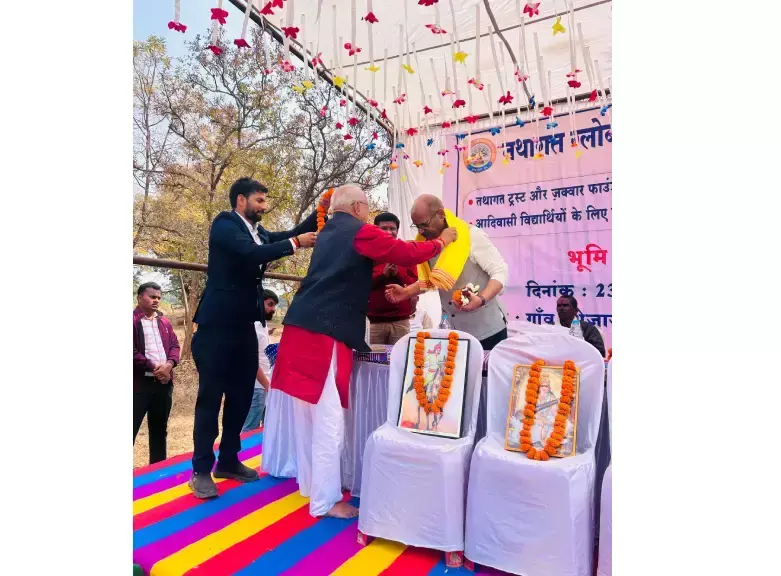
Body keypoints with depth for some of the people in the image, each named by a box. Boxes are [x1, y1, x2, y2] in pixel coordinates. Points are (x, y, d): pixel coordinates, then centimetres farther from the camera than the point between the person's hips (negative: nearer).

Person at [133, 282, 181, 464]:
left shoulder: (164, 322, 14)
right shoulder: (133, 321, -6)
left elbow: (175, 345, 10)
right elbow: (132, 352, -14)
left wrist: (169, 364, -9)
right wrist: (154, 368, -15)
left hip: (164, 382, 6)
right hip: (140, 382, -6)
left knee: (160, 428, 15)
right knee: (132, 427, -2)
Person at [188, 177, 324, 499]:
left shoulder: (258, 232, 15)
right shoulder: (224, 224, -8)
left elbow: (291, 234, 11)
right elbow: (252, 254, -24)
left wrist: (320, 212, 1)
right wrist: (296, 243, -21)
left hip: (244, 324, 8)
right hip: (217, 324, -7)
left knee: (242, 394, 11)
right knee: (211, 396, 0)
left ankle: (228, 460, 25)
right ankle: (201, 470, 11)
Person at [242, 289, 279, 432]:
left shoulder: (263, 325, 12)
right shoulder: (253, 325, -16)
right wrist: (267, 385, -19)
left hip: (265, 386, 9)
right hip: (257, 387, -9)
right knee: (250, 430, -1)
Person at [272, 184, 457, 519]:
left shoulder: (328, 232, 21)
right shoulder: (360, 232, -5)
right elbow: (406, 254, -4)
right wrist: (441, 242, 12)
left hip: (303, 326, 9)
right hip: (325, 332, -9)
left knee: (309, 412, 17)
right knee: (328, 418, -2)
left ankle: (310, 484, 32)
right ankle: (325, 500, 8)